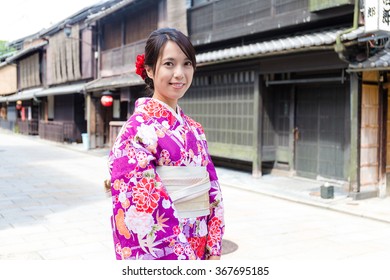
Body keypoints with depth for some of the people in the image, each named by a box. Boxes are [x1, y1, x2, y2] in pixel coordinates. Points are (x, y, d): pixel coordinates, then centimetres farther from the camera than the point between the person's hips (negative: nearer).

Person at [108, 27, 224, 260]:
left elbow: (212, 192, 6)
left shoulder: (194, 129, 6)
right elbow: (145, 204, -19)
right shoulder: (138, 128, -14)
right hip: (163, 252, -6)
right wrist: (185, 257, -18)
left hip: (199, 250, 6)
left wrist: (214, 252, -1)